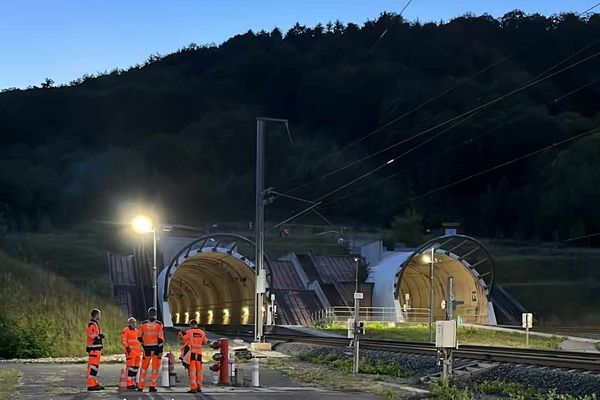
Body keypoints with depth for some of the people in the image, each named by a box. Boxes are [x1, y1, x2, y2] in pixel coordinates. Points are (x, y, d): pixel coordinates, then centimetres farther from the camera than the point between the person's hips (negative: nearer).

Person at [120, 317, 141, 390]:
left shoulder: (137, 331, 20)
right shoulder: (125, 330, -4)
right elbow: (123, 340, -11)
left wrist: (140, 348, 24)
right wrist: (127, 347, -21)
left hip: (137, 351, 8)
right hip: (130, 351, -8)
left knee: (136, 367, 9)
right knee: (131, 367, -13)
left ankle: (133, 381, 18)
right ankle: (129, 383, -12)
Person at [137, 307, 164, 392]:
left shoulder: (144, 324, 1)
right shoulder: (159, 324, -5)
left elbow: (139, 338, 7)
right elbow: (160, 338, -10)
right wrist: (160, 351, -8)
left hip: (147, 348, 2)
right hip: (156, 347, -2)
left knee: (144, 367, 10)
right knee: (155, 368, 6)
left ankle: (140, 386, 9)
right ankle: (152, 386, 2)